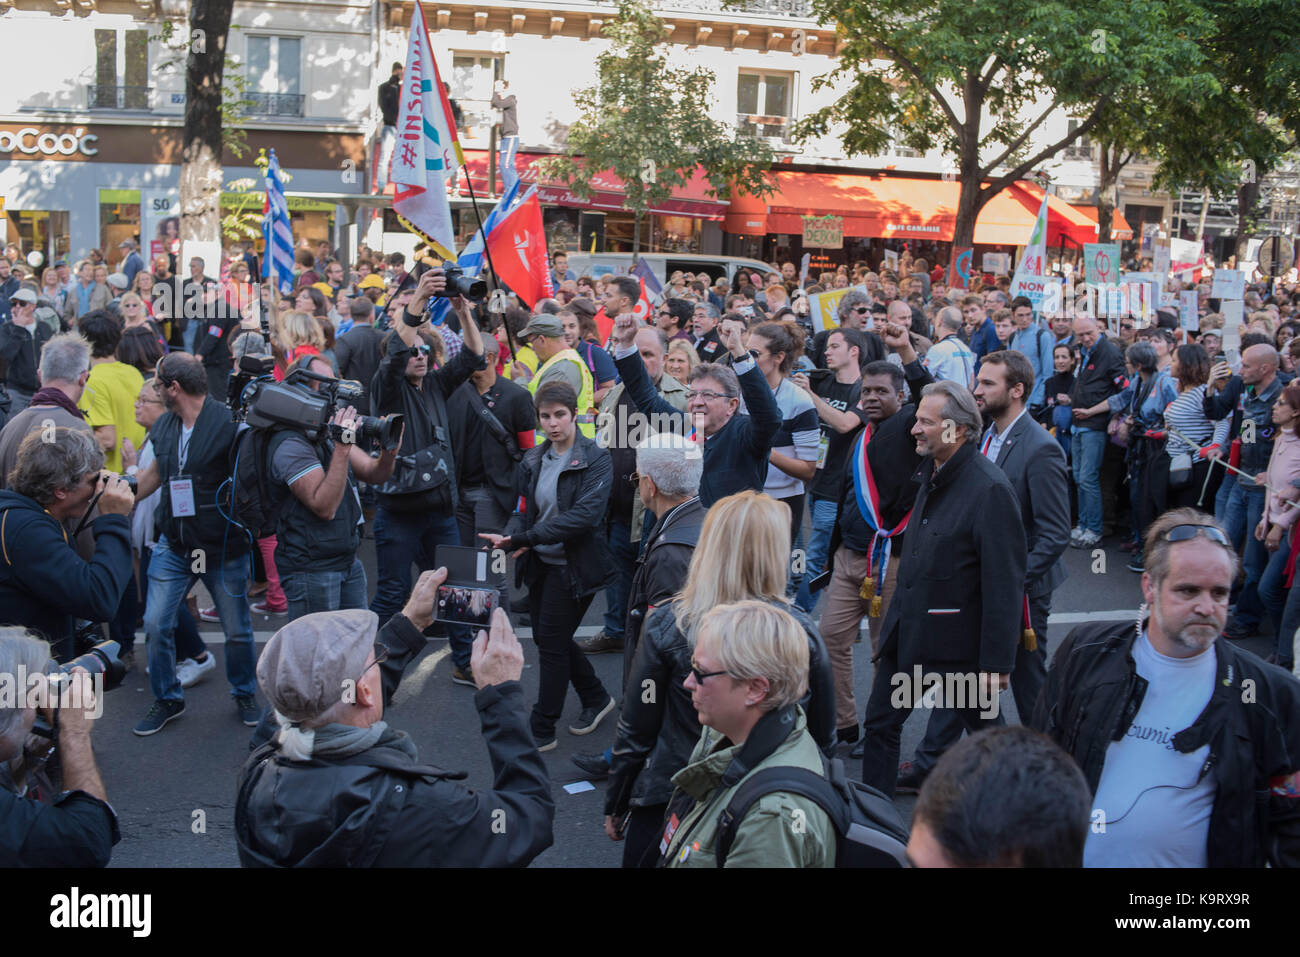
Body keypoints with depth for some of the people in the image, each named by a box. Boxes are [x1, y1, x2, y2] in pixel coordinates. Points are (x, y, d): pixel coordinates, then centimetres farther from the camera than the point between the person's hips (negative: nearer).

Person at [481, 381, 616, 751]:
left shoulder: (595, 458, -13)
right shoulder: (533, 460, 7)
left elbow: (586, 513, -24)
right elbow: (523, 509, 7)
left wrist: (526, 537, -28)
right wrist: (512, 535, -18)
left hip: (574, 564, -7)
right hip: (542, 563, 7)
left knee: (552, 643, -2)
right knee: (546, 638, 14)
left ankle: (541, 731, 12)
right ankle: (596, 698, 36)